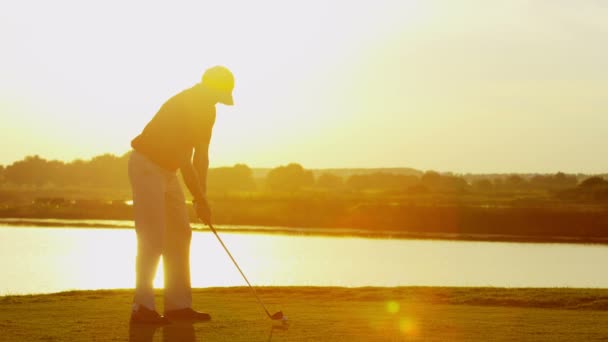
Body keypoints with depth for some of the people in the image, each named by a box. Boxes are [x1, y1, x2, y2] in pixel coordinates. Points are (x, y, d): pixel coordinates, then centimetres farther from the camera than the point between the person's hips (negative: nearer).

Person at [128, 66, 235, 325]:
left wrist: (201, 196, 2)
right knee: (152, 238, -14)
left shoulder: (206, 111, 4)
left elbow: (201, 155, 8)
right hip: (147, 165, -9)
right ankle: (142, 307, -13)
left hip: (167, 171, 9)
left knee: (180, 234, 6)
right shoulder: (180, 106, -24)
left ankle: (178, 304, 8)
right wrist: (201, 199, -22)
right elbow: (184, 160, -25)